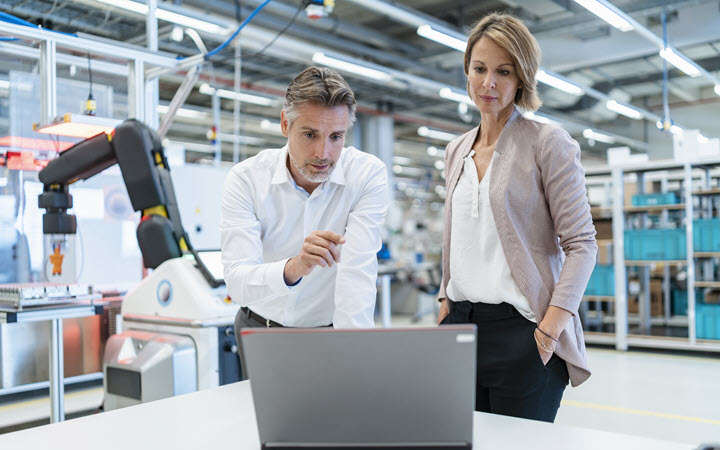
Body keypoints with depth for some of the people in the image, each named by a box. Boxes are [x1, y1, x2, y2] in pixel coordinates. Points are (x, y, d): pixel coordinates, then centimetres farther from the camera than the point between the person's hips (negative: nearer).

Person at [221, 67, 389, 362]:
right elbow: (237, 283, -23)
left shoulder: (369, 175, -12)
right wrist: (293, 268, -43)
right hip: (261, 327, 1)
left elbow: (358, 272, -22)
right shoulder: (246, 178, -13)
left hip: (332, 330, -1)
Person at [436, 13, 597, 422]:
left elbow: (581, 244, -7)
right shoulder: (457, 151, 14)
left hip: (521, 329, -5)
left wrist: (551, 327, -16)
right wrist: (445, 306, 13)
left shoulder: (548, 143, -3)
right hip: (460, 326, 5)